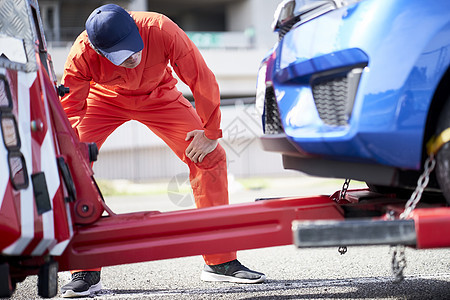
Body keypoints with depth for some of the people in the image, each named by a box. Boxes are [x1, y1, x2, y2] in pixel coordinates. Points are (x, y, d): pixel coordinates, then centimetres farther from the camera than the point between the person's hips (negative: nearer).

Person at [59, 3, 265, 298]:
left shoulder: (161, 29, -38)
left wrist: (210, 133, -18)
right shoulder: (82, 55, -36)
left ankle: (220, 262, 1)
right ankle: (86, 272, -13)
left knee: (211, 157, -10)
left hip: (158, 95, 1)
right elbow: (70, 108, -22)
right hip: (103, 98, -1)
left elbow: (202, 80, -26)